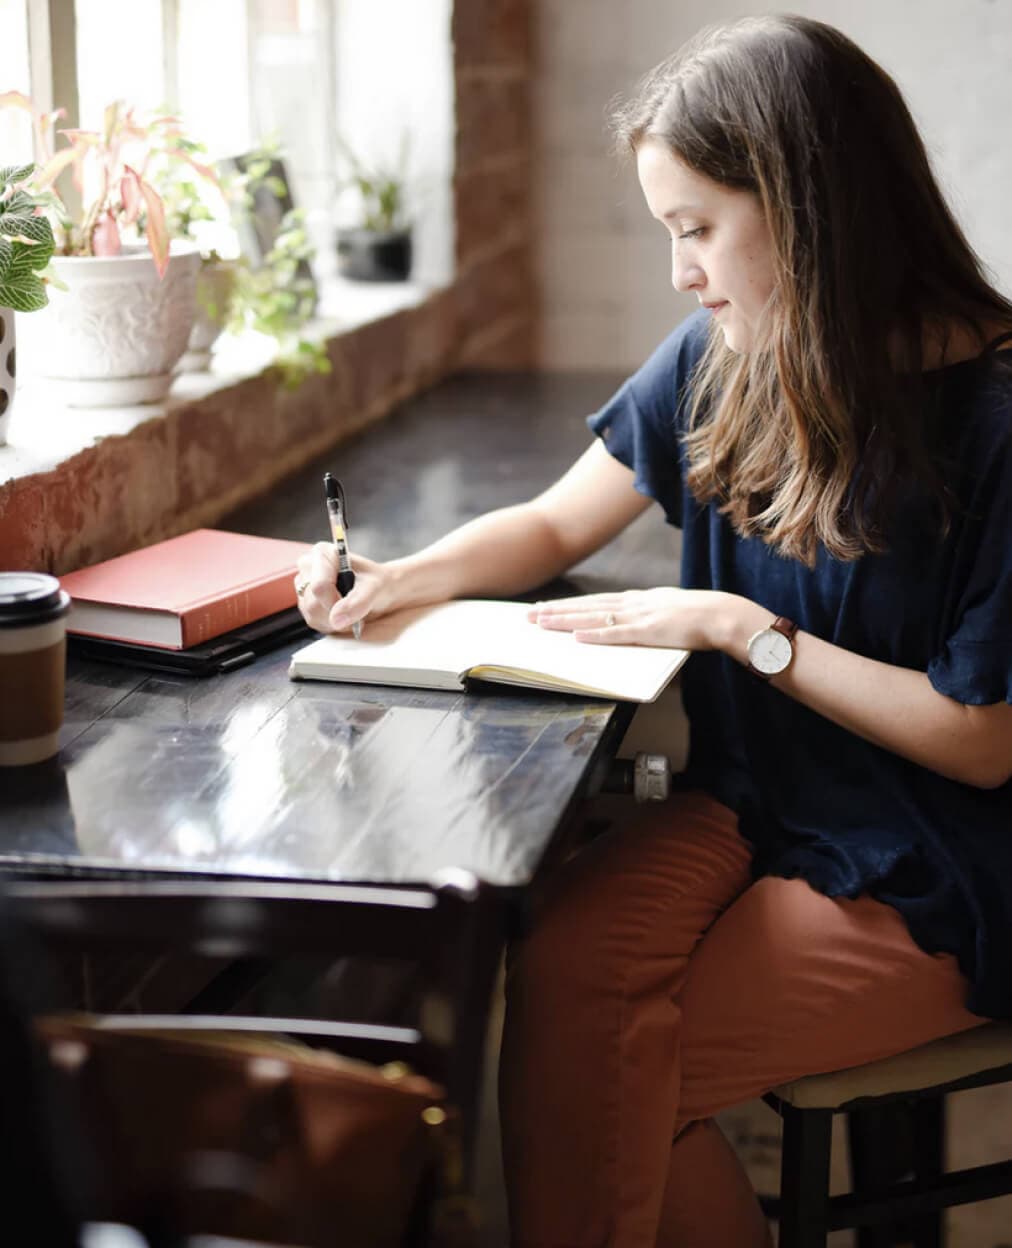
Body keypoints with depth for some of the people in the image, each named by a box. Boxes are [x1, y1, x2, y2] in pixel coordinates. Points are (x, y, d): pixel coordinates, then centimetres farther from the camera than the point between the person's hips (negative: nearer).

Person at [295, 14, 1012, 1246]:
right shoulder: (718, 363, 0)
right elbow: (555, 523, 13)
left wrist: (742, 627, -16)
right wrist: (401, 579, -6)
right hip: (748, 807, 5)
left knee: (610, 1065, -21)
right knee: (557, 971, -22)